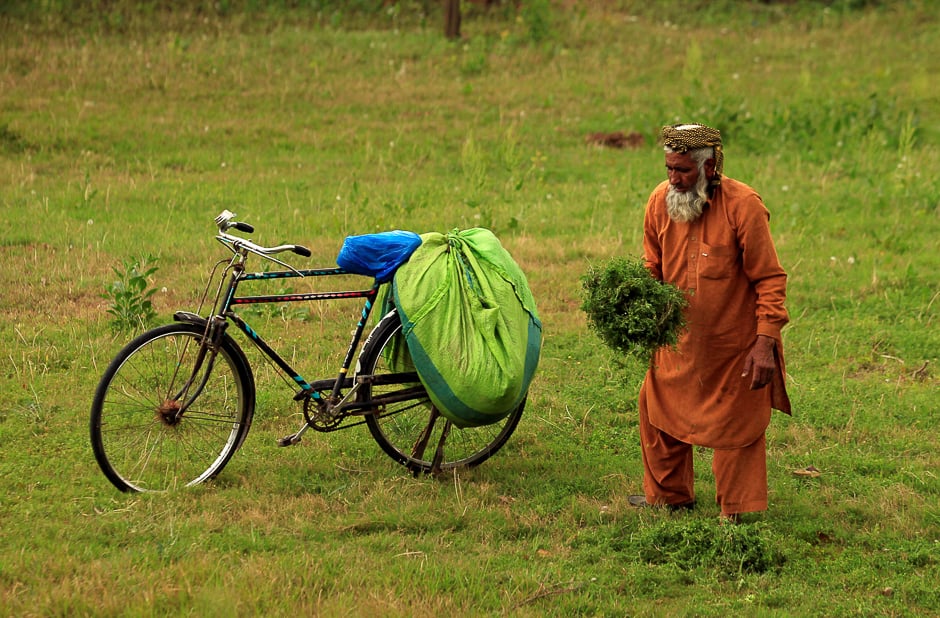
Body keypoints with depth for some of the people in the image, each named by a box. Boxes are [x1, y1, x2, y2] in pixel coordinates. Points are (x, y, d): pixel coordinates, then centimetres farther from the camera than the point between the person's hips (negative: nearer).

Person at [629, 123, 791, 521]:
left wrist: (765, 342, -22)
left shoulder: (743, 205, -21)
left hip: (735, 346, -5)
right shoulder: (660, 200, -6)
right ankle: (669, 494, 37)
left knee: (735, 427, 6)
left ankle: (736, 515, 20)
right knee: (659, 410, 15)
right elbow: (653, 266, 10)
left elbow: (770, 279, -16)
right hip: (679, 337, 5)